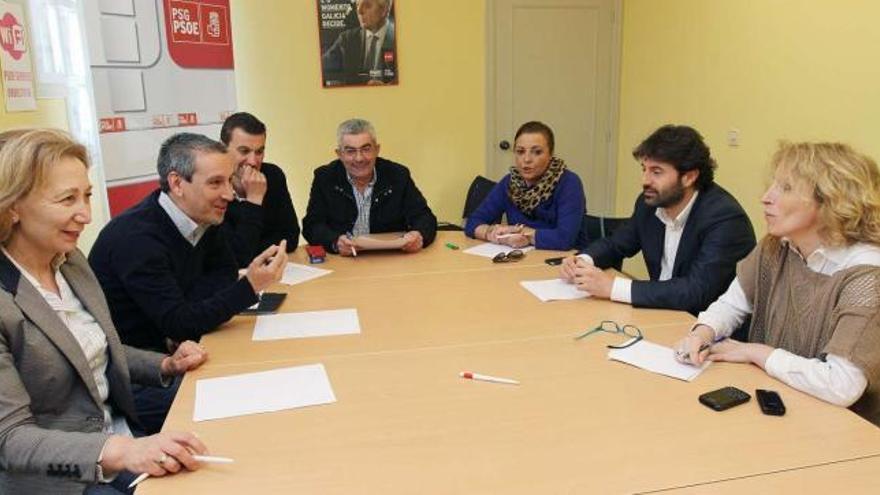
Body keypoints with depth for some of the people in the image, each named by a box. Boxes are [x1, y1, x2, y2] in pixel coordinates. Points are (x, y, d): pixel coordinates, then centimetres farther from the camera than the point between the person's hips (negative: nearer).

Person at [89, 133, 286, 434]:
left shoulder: (201, 218, 0)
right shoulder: (136, 237, -25)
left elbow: (225, 272, 4)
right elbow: (178, 324, -25)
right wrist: (250, 287, -34)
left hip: (165, 352, 8)